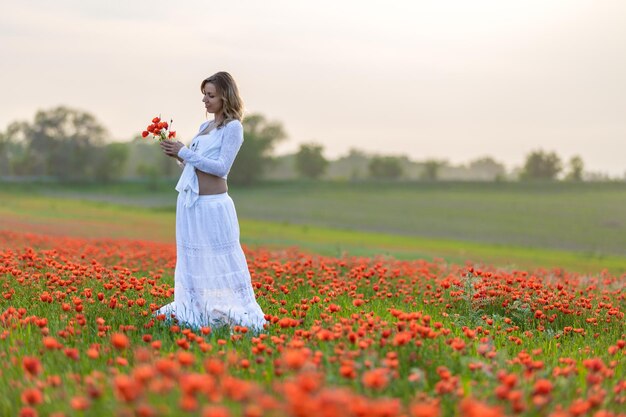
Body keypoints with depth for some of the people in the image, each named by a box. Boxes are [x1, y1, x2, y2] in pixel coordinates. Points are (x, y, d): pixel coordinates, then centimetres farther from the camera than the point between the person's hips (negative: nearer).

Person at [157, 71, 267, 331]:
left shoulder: (233, 127, -6)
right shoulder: (205, 127, 16)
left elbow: (221, 167, -15)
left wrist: (185, 152, -15)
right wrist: (178, 156, -1)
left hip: (212, 203, -8)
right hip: (189, 200, 8)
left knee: (219, 260, -5)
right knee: (192, 258, 13)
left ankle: (230, 313, 1)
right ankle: (193, 309, 24)